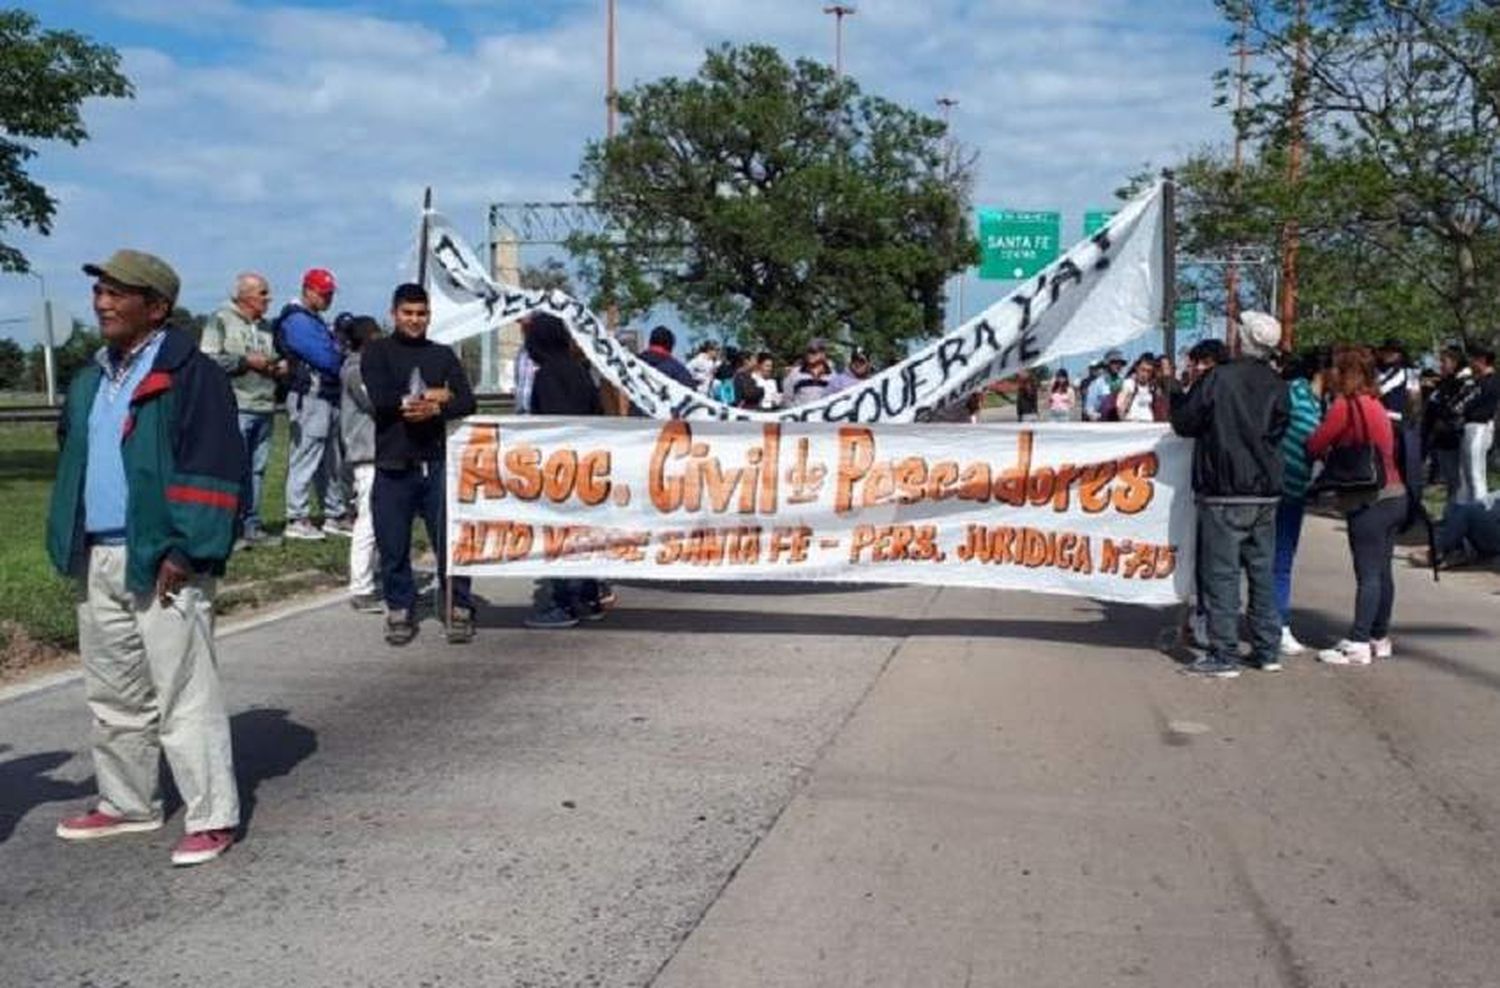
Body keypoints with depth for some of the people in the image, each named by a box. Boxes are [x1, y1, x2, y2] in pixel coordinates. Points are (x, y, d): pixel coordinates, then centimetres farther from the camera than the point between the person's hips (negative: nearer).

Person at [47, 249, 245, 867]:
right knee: (113, 694, 16)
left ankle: (211, 818, 1)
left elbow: (213, 468, -14)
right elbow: (71, 459, 23)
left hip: (160, 561, -8)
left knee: (184, 695, -5)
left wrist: (185, 551, -19)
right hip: (98, 559, 8)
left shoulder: (190, 374, -9)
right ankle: (127, 804, 29)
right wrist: (72, 545, 14)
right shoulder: (91, 380, 16)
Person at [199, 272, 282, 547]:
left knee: (257, 470, 7)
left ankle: (251, 527, 12)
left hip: (264, 409, 7)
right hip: (236, 408, -7)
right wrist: (246, 361, -11)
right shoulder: (221, 320, -1)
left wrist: (279, 367, 9)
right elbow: (208, 359, -11)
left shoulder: (265, 326, 20)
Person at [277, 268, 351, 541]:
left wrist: (338, 355, 0)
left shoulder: (314, 321, 22)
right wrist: (344, 357, -1)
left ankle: (336, 515, 22)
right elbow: (325, 358, -18)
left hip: (328, 396, 10)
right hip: (310, 397, -10)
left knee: (332, 460, 14)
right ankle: (297, 520, -5)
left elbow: (333, 356, 21)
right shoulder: (297, 321, -11)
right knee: (306, 458, -8)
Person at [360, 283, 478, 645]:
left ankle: (459, 609, 9)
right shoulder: (377, 351, 7)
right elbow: (380, 399, -11)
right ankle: (399, 611, 15)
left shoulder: (444, 354, 14)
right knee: (393, 546, 2)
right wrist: (432, 395, -6)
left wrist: (436, 409, -16)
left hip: (437, 463, 1)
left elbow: (467, 402, 2)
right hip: (393, 466, -1)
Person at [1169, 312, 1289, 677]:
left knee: (1221, 573, -1)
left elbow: (1183, 422, -4)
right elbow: (1279, 432, 11)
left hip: (1223, 495, -5)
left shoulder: (1217, 378, -11)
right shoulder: (1278, 387, 3)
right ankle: (1268, 650, 19)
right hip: (1265, 493, 5)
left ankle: (1223, 655, -1)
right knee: (1262, 572, 13)